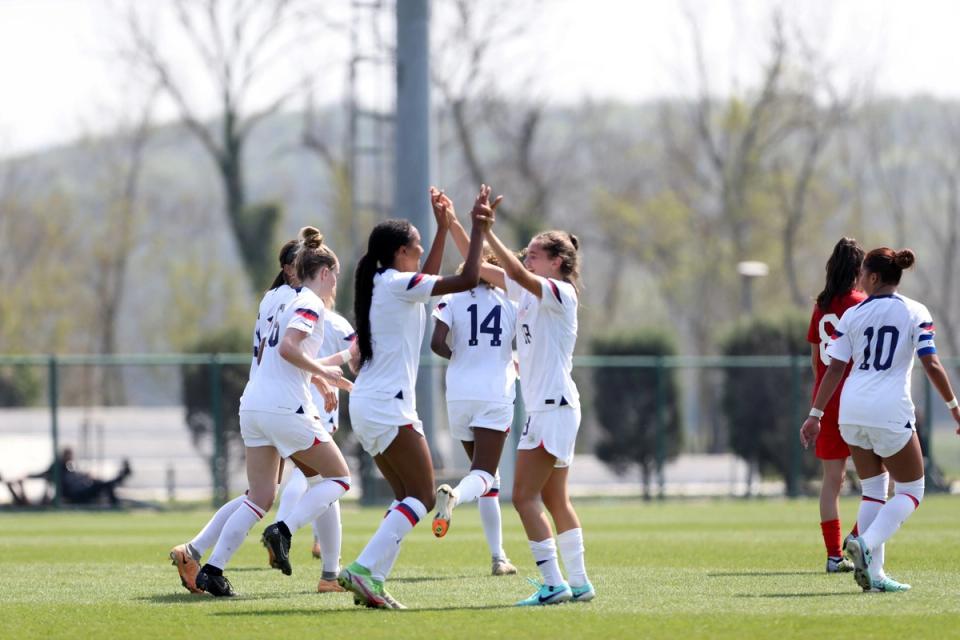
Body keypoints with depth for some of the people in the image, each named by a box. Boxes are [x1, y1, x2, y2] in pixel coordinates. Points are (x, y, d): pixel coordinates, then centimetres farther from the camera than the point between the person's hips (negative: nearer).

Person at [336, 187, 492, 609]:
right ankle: (364, 569, -20)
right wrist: (478, 229, -5)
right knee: (422, 497, -8)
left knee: (408, 497, 12)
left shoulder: (380, 284, 15)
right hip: (388, 405, -10)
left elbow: (427, 280, 35)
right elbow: (467, 280, -16)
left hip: (366, 403, 10)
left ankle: (373, 578, 1)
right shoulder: (398, 284, -11)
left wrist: (444, 227, 35)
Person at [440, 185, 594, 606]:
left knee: (525, 497, -13)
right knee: (555, 500, 13)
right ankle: (578, 583, 17)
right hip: (543, 409, 10)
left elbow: (518, 273, -29)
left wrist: (486, 230, -35)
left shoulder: (561, 294, -12)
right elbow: (477, 266, 12)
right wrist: (452, 223, 2)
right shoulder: (527, 292, 13)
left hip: (554, 408, -10)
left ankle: (554, 584, -14)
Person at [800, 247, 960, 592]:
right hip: (889, 412, -4)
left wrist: (815, 414, 8)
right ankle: (866, 543, -16)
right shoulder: (915, 312, -1)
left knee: (873, 490, 16)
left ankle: (872, 573, 7)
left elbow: (835, 368, 4)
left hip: (851, 410, 4)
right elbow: (931, 364, -7)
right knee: (911, 491, 8)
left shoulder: (852, 315, 6)